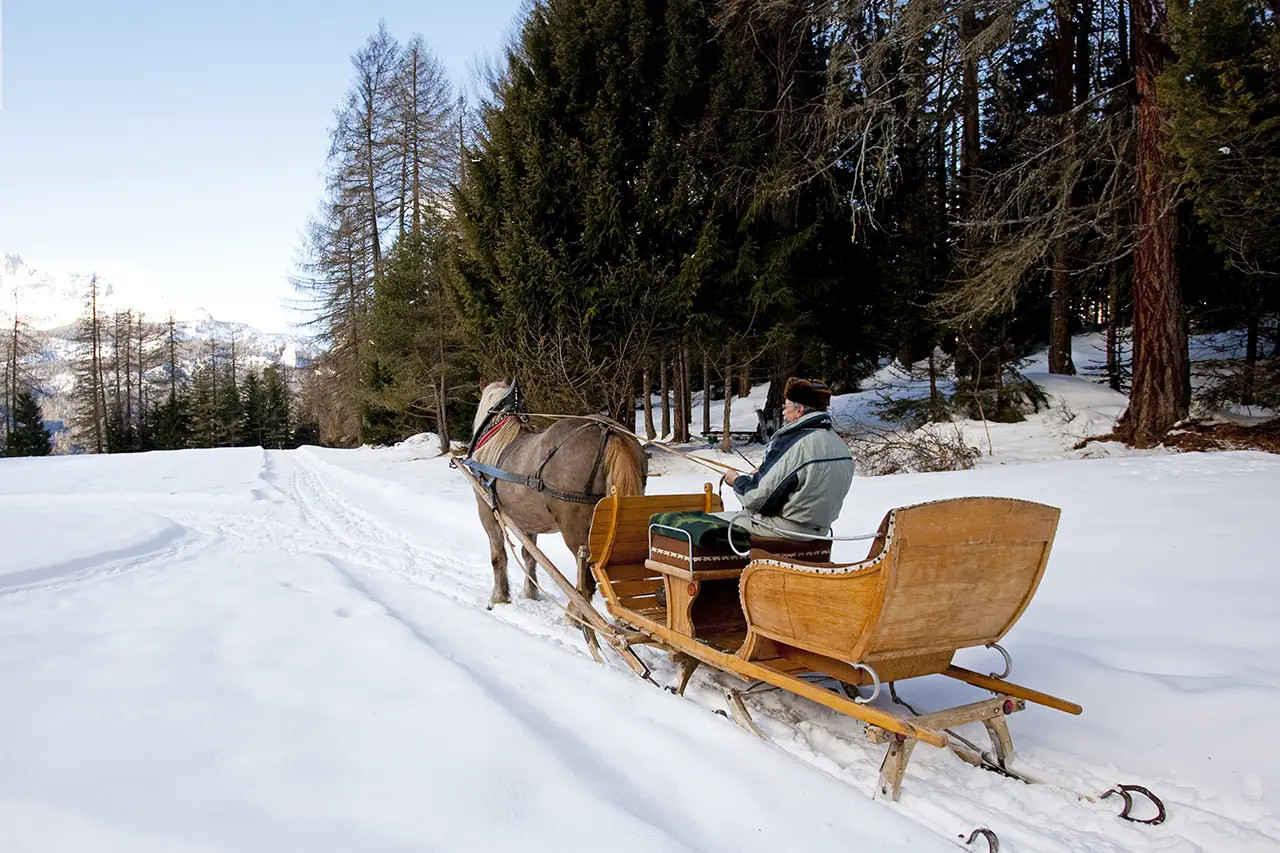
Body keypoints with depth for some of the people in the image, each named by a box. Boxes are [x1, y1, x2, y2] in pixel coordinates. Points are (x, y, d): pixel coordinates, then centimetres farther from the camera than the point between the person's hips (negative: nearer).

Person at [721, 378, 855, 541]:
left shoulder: (791, 445, -24)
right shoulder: (840, 444, 1)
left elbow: (757, 499, -21)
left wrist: (737, 480, 0)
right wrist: (764, 474, 12)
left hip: (786, 530, -9)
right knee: (744, 513, 27)